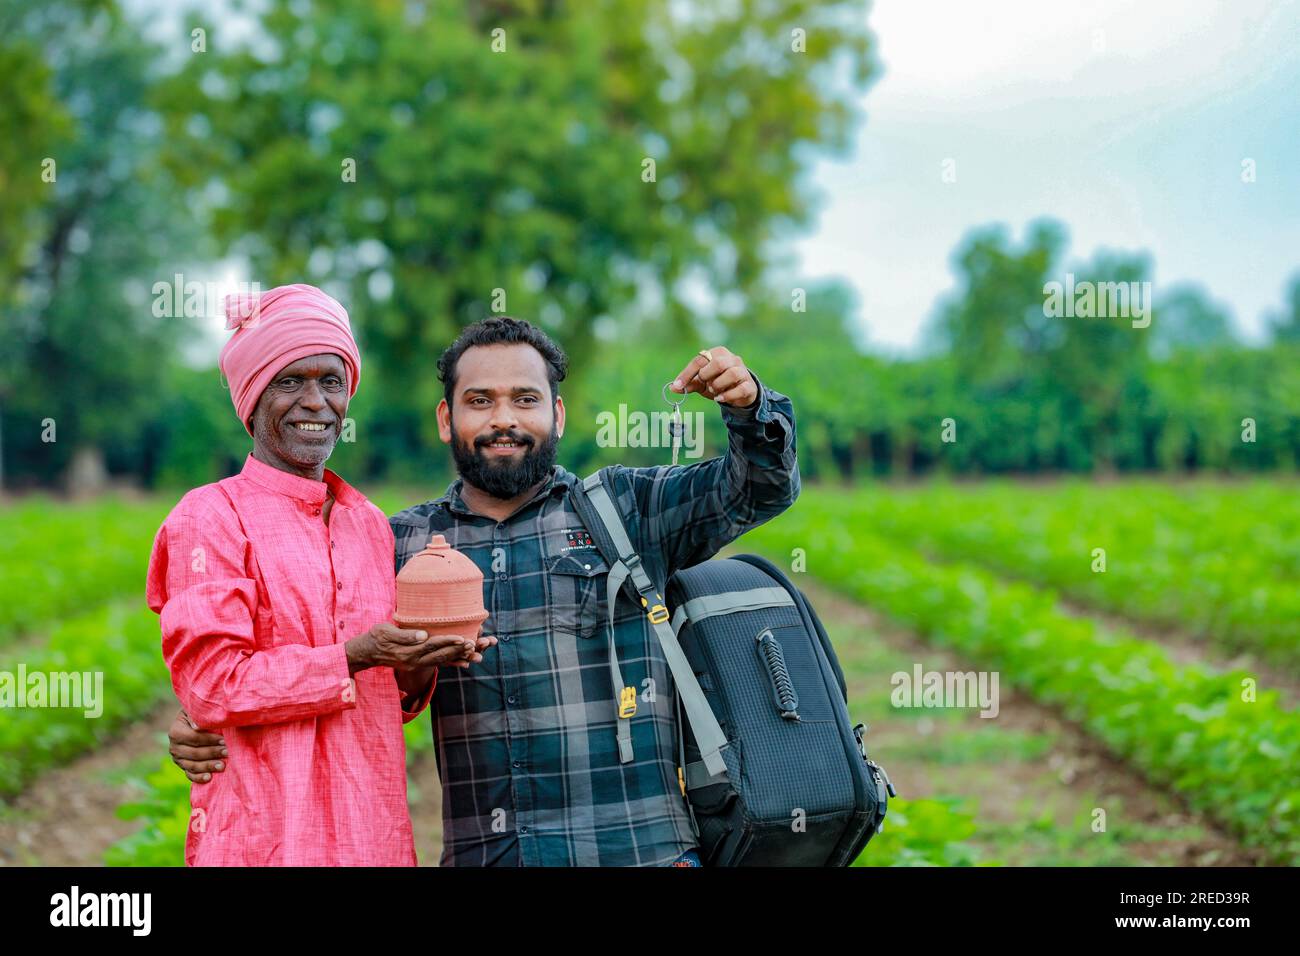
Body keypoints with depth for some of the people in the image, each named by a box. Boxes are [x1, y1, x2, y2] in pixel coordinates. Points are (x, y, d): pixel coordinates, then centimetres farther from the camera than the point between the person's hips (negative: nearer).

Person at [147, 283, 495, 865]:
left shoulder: (369, 523, 12)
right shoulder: (211, 518, -5)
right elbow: (208, 685, -14)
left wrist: (416, 672, -4)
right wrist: (355, 657, -20)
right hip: (263, 839, -5)